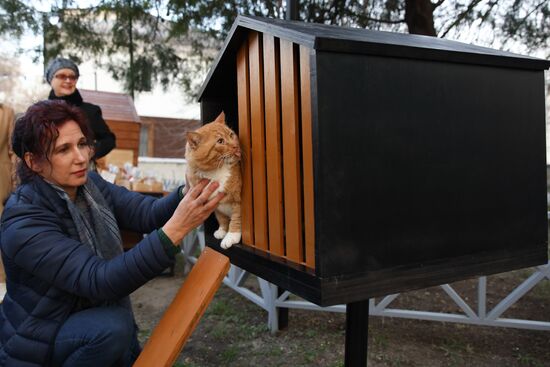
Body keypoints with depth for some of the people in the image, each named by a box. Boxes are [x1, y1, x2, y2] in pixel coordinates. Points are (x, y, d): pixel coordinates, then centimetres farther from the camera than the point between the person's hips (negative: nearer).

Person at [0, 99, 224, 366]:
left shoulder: (90, 184, -5)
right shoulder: (23, 224, -26)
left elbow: (148, 212, -15)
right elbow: (99, 280, -35)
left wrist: (190, 192, -36)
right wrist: (175, 230, -46)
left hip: (92, 319, 6)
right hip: (40, 345, -6)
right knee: (112, 325, -31)